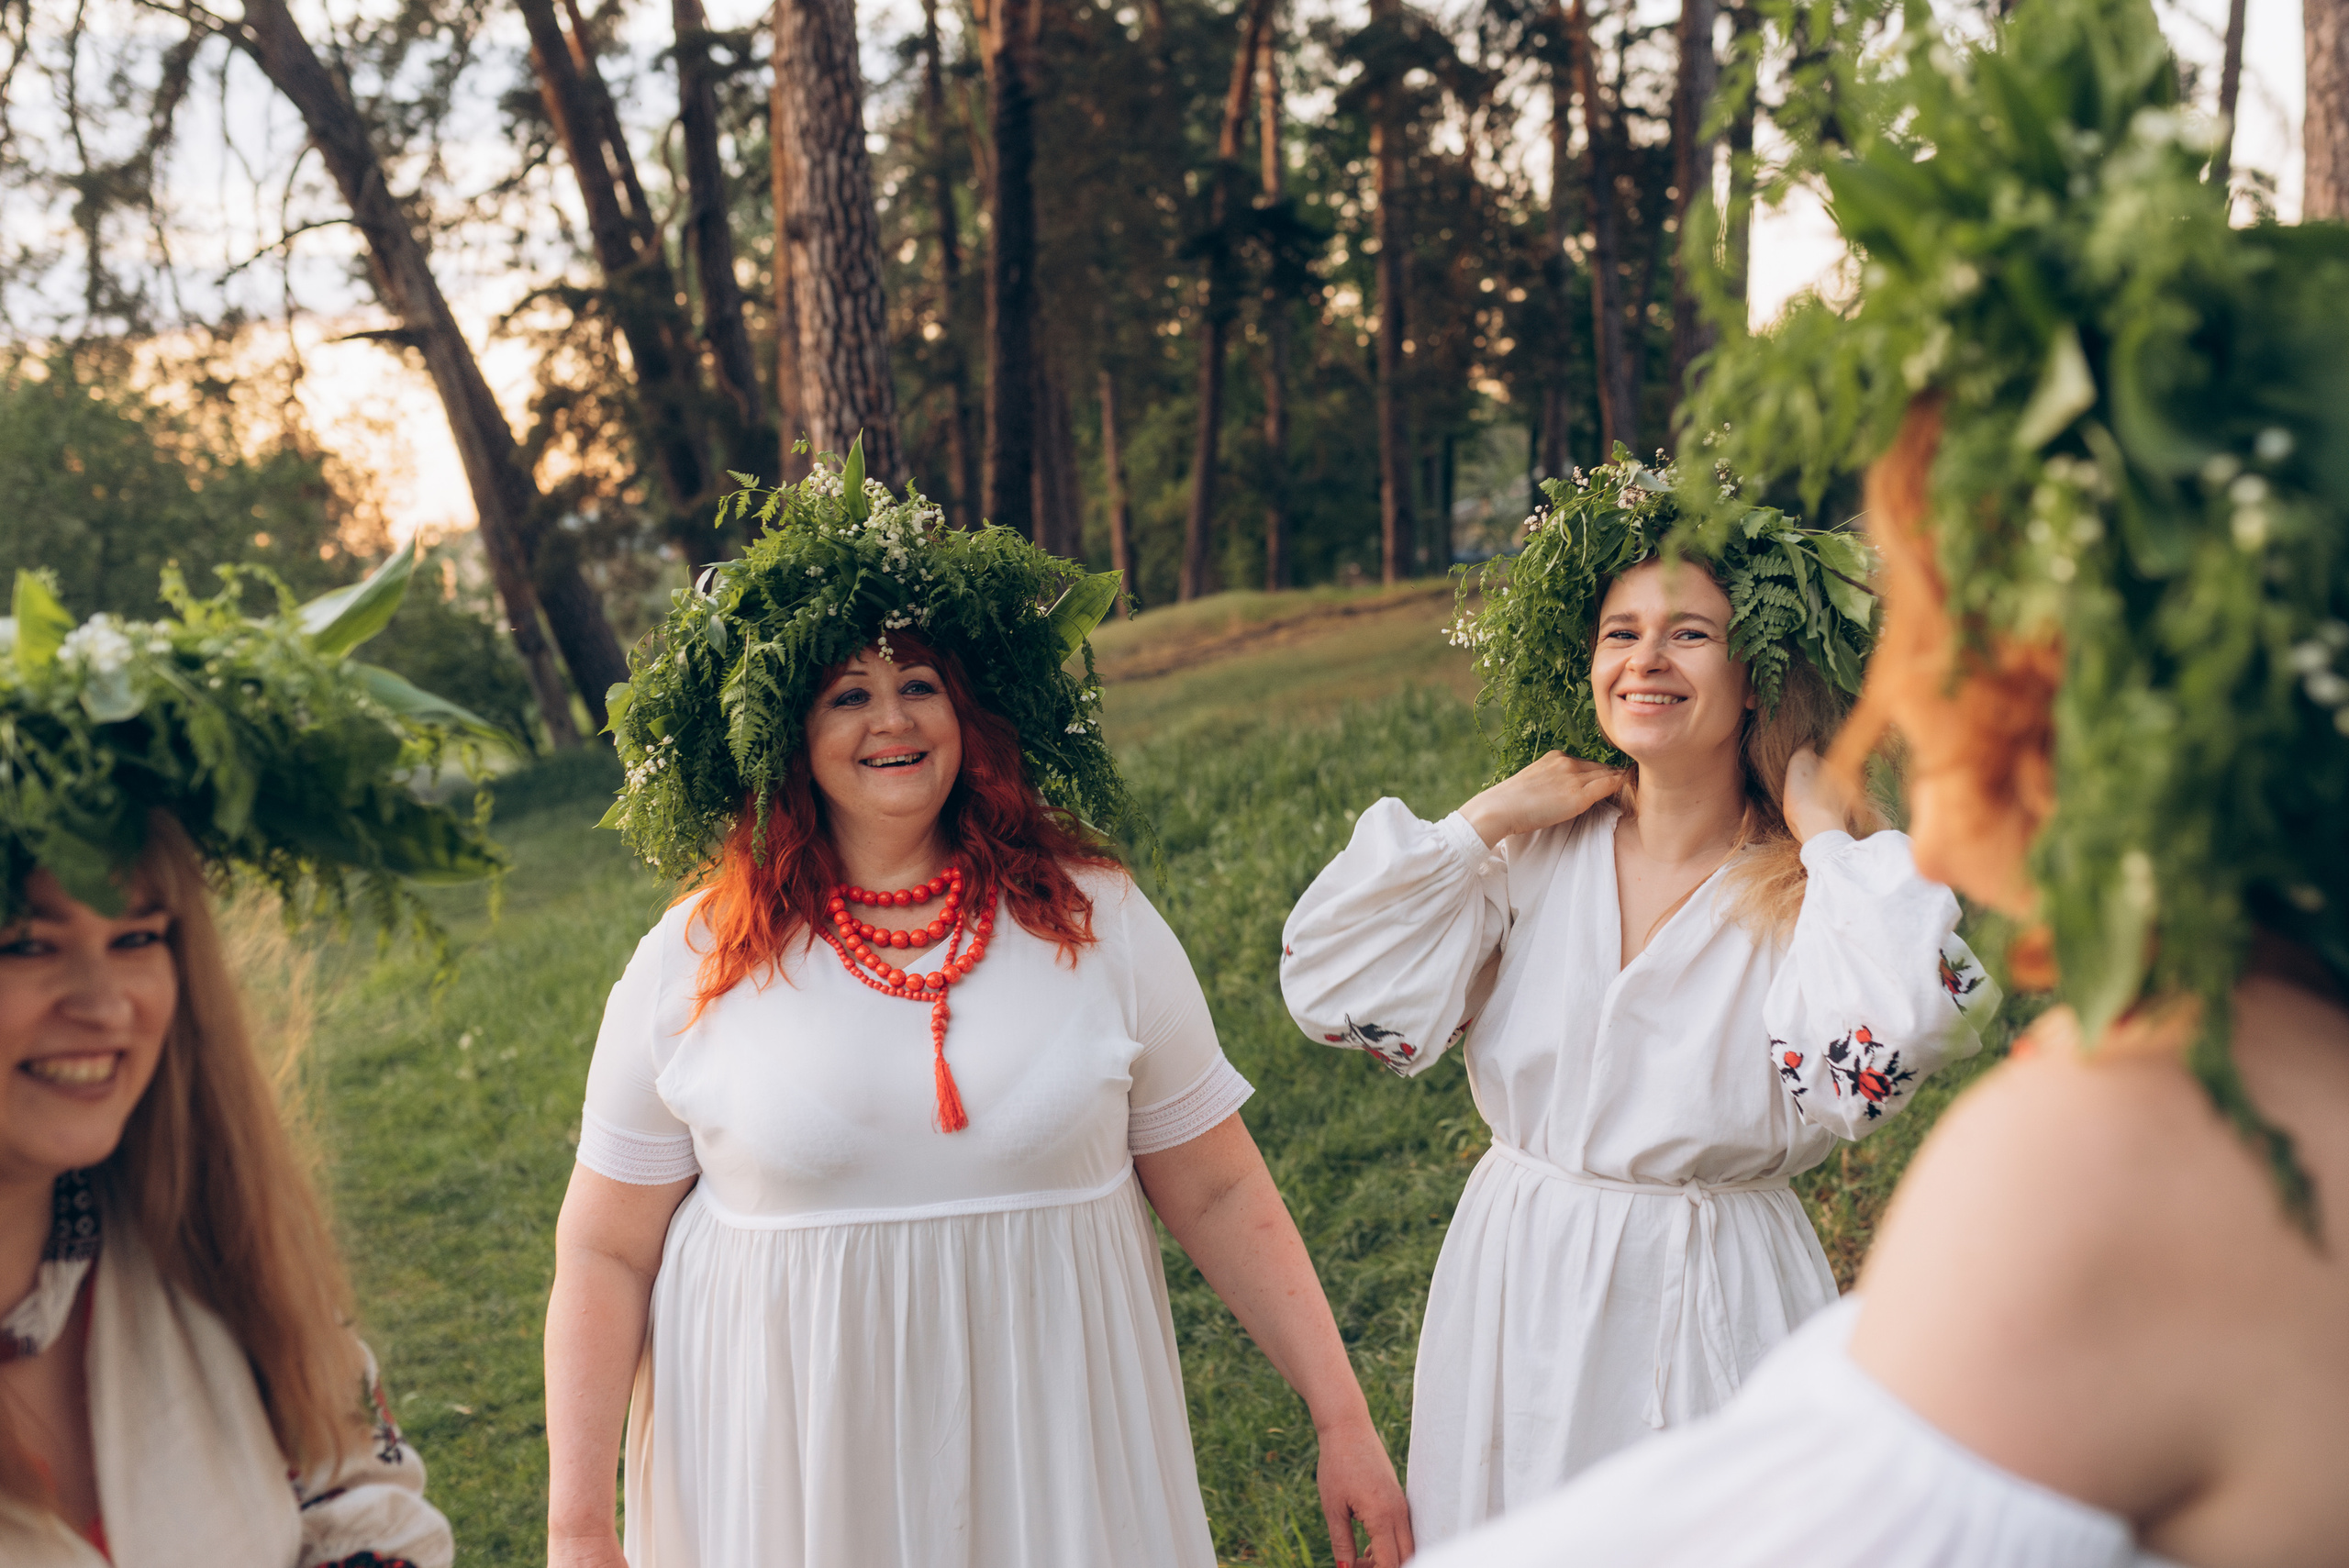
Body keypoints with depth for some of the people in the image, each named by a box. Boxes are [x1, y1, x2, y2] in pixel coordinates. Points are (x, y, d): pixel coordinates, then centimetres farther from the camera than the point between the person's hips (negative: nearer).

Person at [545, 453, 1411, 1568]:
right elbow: (604, 1252, 0)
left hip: (1051, 1448, 1)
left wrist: (1342, 1419, -2)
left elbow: (1219, 1193, 1)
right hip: (789, 1469, 0)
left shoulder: (1095, 921, -3)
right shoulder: (693, 964, -5)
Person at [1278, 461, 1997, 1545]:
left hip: (1712, 1307, -2)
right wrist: (1494, 814, -8)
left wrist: (1821, 829, -18)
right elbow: (1333, 987, -10)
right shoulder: (1537, 857, -2)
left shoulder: (1807, 887, -9)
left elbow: (1889, 1044, -31)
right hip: (1517, 1297, 3)